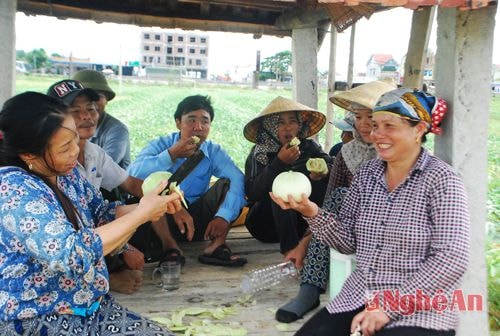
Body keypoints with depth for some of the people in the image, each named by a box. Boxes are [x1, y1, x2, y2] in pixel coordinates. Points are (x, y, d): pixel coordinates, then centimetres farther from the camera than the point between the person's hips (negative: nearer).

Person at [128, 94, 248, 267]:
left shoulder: (214, 152, 1)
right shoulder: (161, 145, -4)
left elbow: (238, 180, -18)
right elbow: (133, 174, -23)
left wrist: (224, 216, -33)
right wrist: (171, 155, -27)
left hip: (197, 220, 2)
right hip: (162, 220, -2)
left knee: (228, 183, -13)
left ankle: (216, 246, -25)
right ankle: (171, 246, -28)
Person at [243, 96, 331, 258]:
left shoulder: (309, 147, 0)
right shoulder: (259, 153, -9)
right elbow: (252, 193, -21)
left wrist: (324, 171, -32)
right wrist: (280, 162, -29)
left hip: (300, 223, 3)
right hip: (265, 225, -3)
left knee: (323, 181, -16)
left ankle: (307, 240, -22)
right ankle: (290, 248, -33)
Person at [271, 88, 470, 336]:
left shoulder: (440, 179, -9)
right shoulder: (367, 173, 5)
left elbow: (451, 259, -16)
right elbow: (348, 241, 5)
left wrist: (390, 307, -19)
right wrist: (312, 213, -13)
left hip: (418, 311, -4)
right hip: (359, 298, 4)